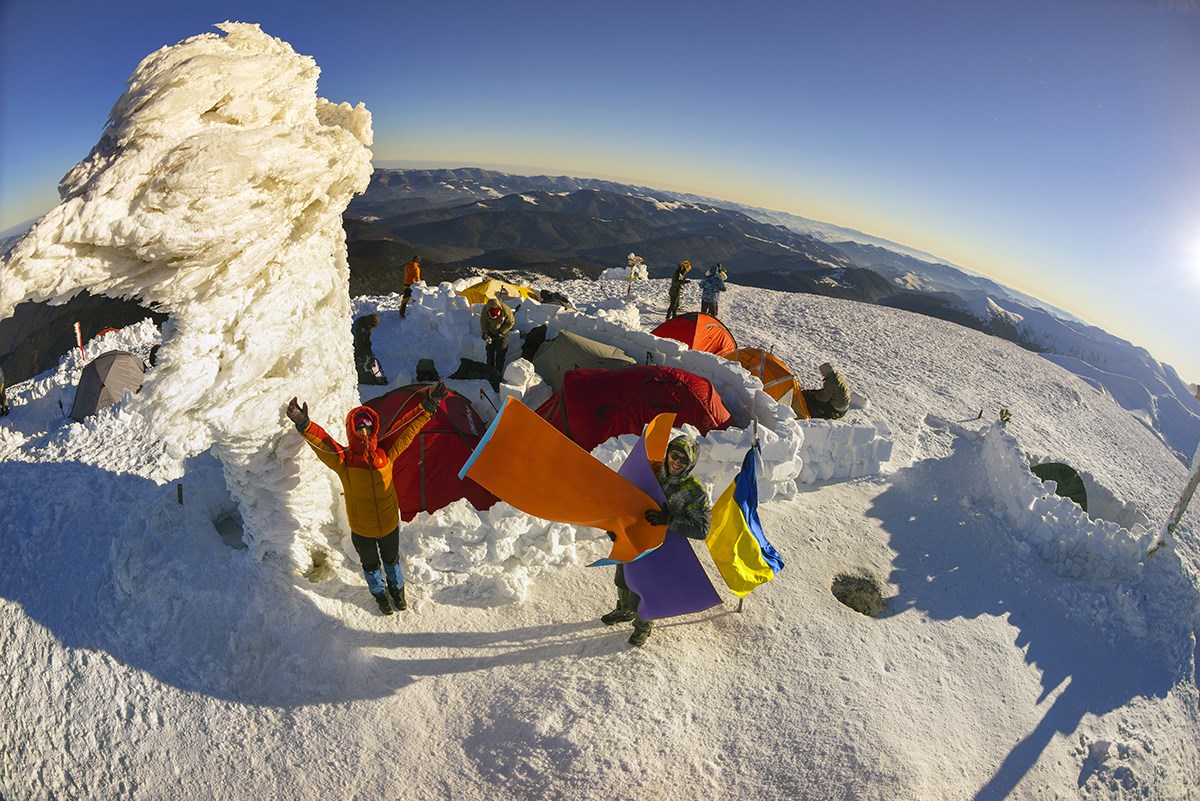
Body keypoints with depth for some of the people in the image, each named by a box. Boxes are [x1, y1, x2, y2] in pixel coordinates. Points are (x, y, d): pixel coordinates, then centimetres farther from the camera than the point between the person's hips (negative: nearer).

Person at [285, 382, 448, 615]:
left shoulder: (385, 454, -17)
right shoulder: (343, 461, -22)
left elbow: (407, 429, -18)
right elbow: (322, 442, -35)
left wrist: (428, 408, -23)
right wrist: (304, 425, -53)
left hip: (390, 524, 2)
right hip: (361, 530, -1)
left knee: (392, 560, 28)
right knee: (371, 565, 25)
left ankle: (396, 589, 56)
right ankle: (379, 593, 55)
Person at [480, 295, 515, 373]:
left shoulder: (505, 310, -32)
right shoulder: (485, 309, -25)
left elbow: (511, 322, -14)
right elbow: (483, 322, -7)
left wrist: (501, 333, -17)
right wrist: (485, 334, -17)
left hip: (502, 332, -2)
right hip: (491, 332, 2)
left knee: (500, 352, -6)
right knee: (490, 351, 5)